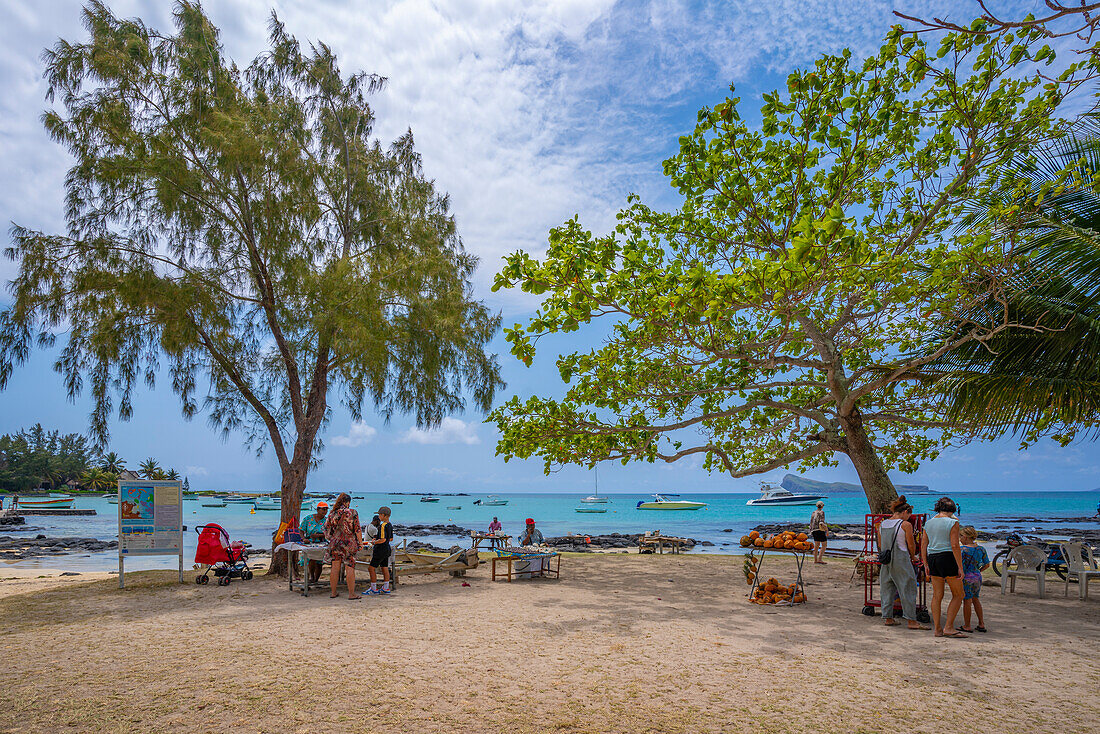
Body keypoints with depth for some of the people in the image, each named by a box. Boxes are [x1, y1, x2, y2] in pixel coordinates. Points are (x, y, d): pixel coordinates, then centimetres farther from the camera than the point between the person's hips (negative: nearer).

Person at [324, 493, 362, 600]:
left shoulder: (332, 514, 4)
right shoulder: (353, 513, -6)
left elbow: (327, 529, 11)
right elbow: (358, 530, -7)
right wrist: (360, 542, 1)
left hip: (335, 543, 4)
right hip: (349, 543, -4)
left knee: (335, 568, 9)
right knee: (349, 568, -1)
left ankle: (333, 592, 16)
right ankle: (351, 593, 1)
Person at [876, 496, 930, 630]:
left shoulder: (882, 524, 8)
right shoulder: (906, 525, -9)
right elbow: (911, 545, -2)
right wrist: (913, 557, 16)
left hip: (886, 561, 6)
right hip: (901, 560, -6)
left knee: (887, 589, 11)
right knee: (908, 589, 2)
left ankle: (887, 618, 15)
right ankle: (911, 621, 4)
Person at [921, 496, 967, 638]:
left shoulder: (928, 523, 11)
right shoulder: (953, 522, -6)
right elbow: (955, 546, -14)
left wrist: (926, 565, 16)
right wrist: (960, 567, -11)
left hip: (932, 558, 6)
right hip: (948, 558, -6)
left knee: (937, 595, 9)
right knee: (958, 595, 5)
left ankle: (938, 629, 9)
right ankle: (948, 627, 0)